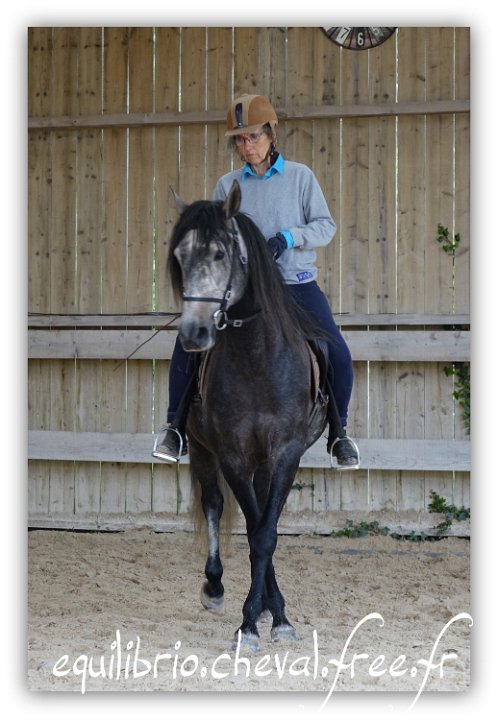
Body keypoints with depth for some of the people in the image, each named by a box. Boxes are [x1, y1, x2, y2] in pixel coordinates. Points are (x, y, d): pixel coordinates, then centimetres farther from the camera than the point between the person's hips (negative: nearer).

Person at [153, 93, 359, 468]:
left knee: (337, 356, -16)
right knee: (188, 345, -13)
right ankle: (178, 430, 3)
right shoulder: (228, 185, 5)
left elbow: (325, 226, -1)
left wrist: (288, 237, -18)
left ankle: (338, 433, 9)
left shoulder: (300, 176, 1)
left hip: (296, 285, -1)